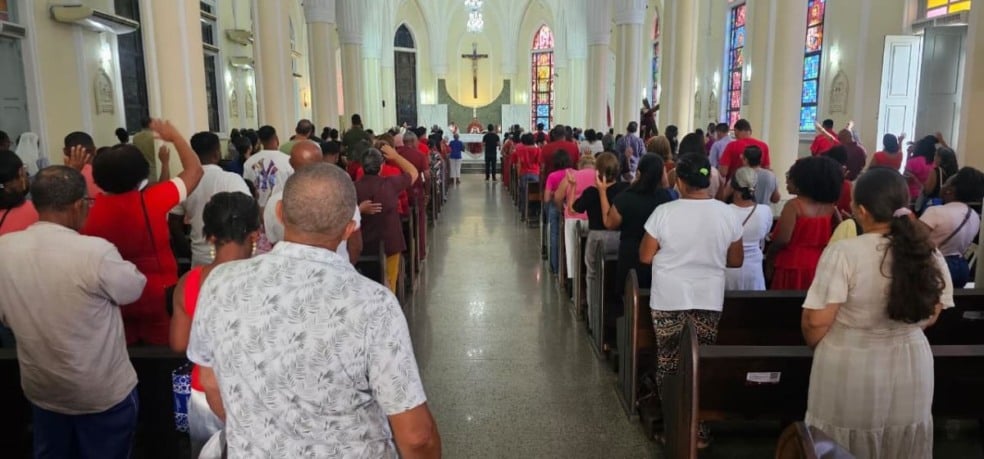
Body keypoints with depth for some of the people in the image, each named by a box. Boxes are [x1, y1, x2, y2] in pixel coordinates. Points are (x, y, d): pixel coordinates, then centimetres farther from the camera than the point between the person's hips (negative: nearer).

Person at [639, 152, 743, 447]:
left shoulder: (664, 212, -12)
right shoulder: (726, 214, -5)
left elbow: (645, 257, -7)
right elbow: (736, 261, 4)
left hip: (669, 299, -2)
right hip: (709, 299, 2)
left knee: (669, 362, 12)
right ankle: (699, 431, 17)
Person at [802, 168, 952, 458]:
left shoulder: (844, 253, -21)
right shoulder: (930, 256, -4)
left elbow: (817, 321, -19)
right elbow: (930, 316, 8)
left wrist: (814, 346, 1)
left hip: (849, 368, -5)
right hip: (912, 365, 5)